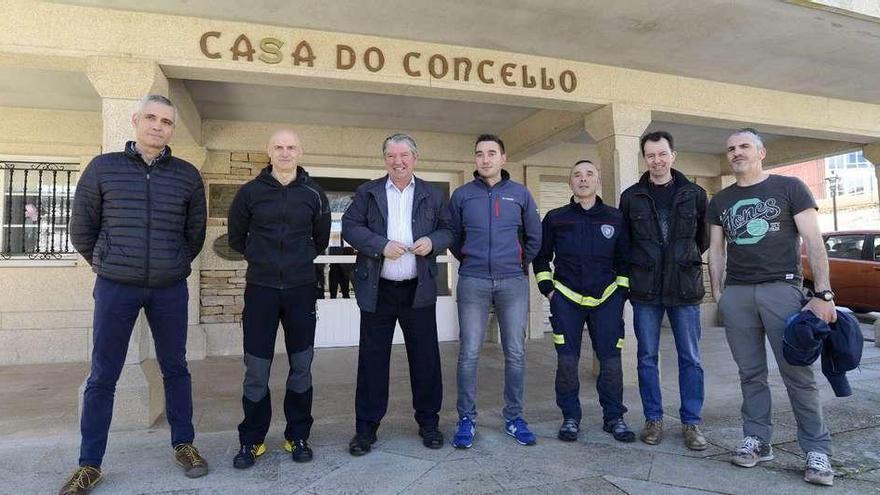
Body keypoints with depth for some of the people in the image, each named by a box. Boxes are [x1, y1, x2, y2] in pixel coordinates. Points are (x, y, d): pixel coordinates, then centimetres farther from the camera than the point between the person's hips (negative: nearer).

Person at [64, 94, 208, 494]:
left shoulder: (187, 175, 3)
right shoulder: (103, 168, 1)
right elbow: (81, 229, 8)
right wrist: (108, 265, 13)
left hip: (170, 290, 1)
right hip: (115, 288, -1)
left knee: (175, 369, 10)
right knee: (102, 376, 6)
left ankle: (183, 445, 25)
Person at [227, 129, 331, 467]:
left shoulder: (313, 193, 3)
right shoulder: (250, 192, 1)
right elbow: (236, 237, 13)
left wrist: (302, 259, 10)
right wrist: (260, 258, 10)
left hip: (301, 289, 1)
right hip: (260, 289, 0)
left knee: (301, 367, 7)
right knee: (256, 370, 3)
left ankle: (298, 436, 22)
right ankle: (251, 439, 21)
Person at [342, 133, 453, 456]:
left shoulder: (432, 195, 10)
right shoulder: (368, 192, 6)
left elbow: (448, 230, 11)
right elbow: (350, 226, -1)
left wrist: (433, 241, -12)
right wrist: (382, 245, -15)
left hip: (419, 290, 1)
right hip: (377, 290, -1)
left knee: (425, 358, 8)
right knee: (372, 359, 6)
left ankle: (428, 422, 25)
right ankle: (366, 427, 20)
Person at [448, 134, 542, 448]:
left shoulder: (520, 193, 7)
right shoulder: (462, 195, 6)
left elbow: (534, 236, 14)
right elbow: (453, 236, 14)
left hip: (513, 282, 1)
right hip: (473, 283, -1)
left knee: (515, 353, 5)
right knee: (469, 353, 1)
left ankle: (514, 417, 20)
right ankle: (467, 418, 14)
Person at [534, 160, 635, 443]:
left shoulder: (615, 218, 7)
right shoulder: (555, 218, 4)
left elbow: (624, 259, 12)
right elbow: (541, 257, 10)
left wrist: (621, 292, 4)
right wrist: (548, 289, 2)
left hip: (607, 300, 1)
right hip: (566, 300, -1)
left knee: (611, 361, 2)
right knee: (567, 362, 0)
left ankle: (614, 418, 21)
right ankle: (570, 418, 16)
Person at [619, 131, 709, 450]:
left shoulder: (694, 194, 6)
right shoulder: (631, 197, 5)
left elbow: (704, 238, 15)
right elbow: (622, 242, 11)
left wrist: (686, 260, 12)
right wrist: (637, 269, 6)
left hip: (685, 288, 0)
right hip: (645, 290, 0)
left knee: (690, 358, 6)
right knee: (647, 357, 7)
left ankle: (691, 422, 18)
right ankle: (653, 419, 19)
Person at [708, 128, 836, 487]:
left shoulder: (789, 188, 4)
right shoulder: (720, 201, 15)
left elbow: (813, 241, -2)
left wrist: (823, 293, -10)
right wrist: (717, 292, 7)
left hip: (781, 288, -3)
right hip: (736, 293, 3)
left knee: (798, 373, -2)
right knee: (751, 374, 7)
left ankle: (817, 450, 9)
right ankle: (757, 441, 16)